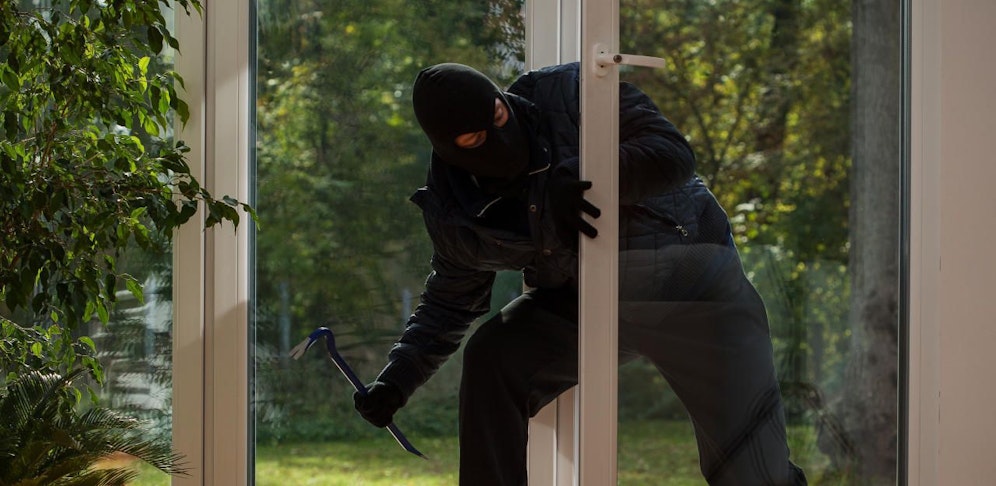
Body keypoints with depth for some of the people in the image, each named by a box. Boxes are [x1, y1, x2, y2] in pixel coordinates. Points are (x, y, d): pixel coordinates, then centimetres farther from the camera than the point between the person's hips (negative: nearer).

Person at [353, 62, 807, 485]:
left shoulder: (570, 93, -19)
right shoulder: (455, 207, -6)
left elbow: (673, 154, -25)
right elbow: (450, 301, 8)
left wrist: (583, 179, -40)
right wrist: (397, 379, -4)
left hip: (688, 274, -4)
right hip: (581, 299, 4)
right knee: (491, 360, -16)